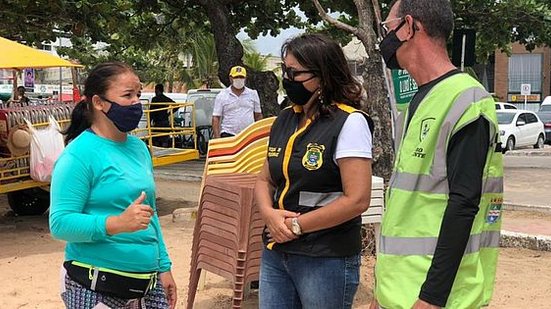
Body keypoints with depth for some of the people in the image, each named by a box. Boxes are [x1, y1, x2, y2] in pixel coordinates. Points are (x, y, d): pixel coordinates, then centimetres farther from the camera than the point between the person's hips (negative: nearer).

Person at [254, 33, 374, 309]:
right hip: (275, 254, 7)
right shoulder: (285, 120, 9)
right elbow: (265, 180, 15)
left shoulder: (349, 123, -12)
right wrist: (269, 213, -7)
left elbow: (357, 200, -19)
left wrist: (296, 226, -13)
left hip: (326, 260, -6)